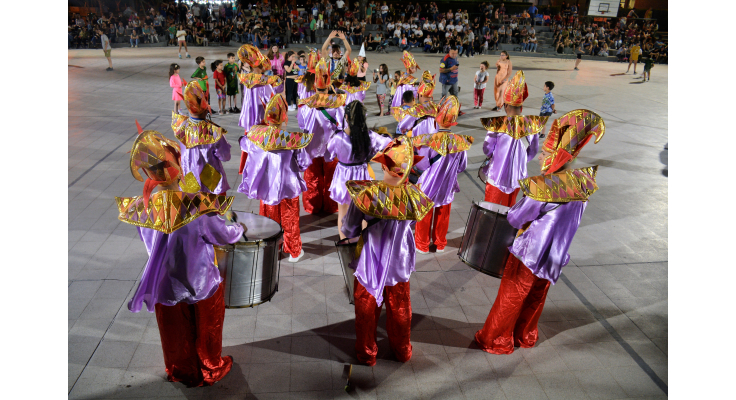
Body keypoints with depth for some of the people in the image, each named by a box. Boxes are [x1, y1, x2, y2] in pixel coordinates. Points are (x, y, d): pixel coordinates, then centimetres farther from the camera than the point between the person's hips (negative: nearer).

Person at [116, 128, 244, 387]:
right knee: (206, 331, 23)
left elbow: (151, 243, -1)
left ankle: (181, 372, 47)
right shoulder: (196, 205, -29)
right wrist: (240, 229, 6)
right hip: (202, 284, -3)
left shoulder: (140, 207, -18)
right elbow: (223, 237, -15)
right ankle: (211, 370, 45)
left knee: (176, 334, 25)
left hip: (165, 287, 3)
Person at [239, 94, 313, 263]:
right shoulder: (291, 138, -21)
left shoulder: (256, 133, -13)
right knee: (290, 219, 15)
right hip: (288, 185, -3)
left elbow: (244, 144, 8)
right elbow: (303, 163, -12)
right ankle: (294, 252, 30)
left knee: (268, 217, 20)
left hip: (266, 184, 3)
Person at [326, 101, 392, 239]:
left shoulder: (338, 138, -24)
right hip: (362, 177, 2)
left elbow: (326, 157, -9)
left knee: (342, 214, 19)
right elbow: (389, 143, -3)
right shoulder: (370, 136, -19)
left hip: (343, 178, -2)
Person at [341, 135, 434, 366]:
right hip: (399, 263, 2)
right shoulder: (414, 195, -17)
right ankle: (402, 351, 43)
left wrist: (348, 231, 6)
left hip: (369, 263, -2)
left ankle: (366, 354, 37)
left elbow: (349, 230, -16)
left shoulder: (367, 192, -24)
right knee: (399, 308, 23)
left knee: (366, 309, 19)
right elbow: (412, 223, 1)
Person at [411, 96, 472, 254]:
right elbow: (461, 167, -3)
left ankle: (422, 245, 30)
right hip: (448, 186, 3)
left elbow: (422, 165, -20)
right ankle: (440, 243, 36)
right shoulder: (460, 141, -14)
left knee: (425, 215, 16)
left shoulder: (429, 140, -26)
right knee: (443, 216, 20)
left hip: (429, 185, -3)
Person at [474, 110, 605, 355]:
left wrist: (512, 214, 2)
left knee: (510, 297, 11)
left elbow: (517, 217, -19)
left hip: (532, 250, -7)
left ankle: (495, 340, 27)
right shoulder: (585, 178, -4)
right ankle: (525, 336, 41)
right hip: (554, 253, 7)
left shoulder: (551, 183, -28)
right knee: (536, 297, 23)